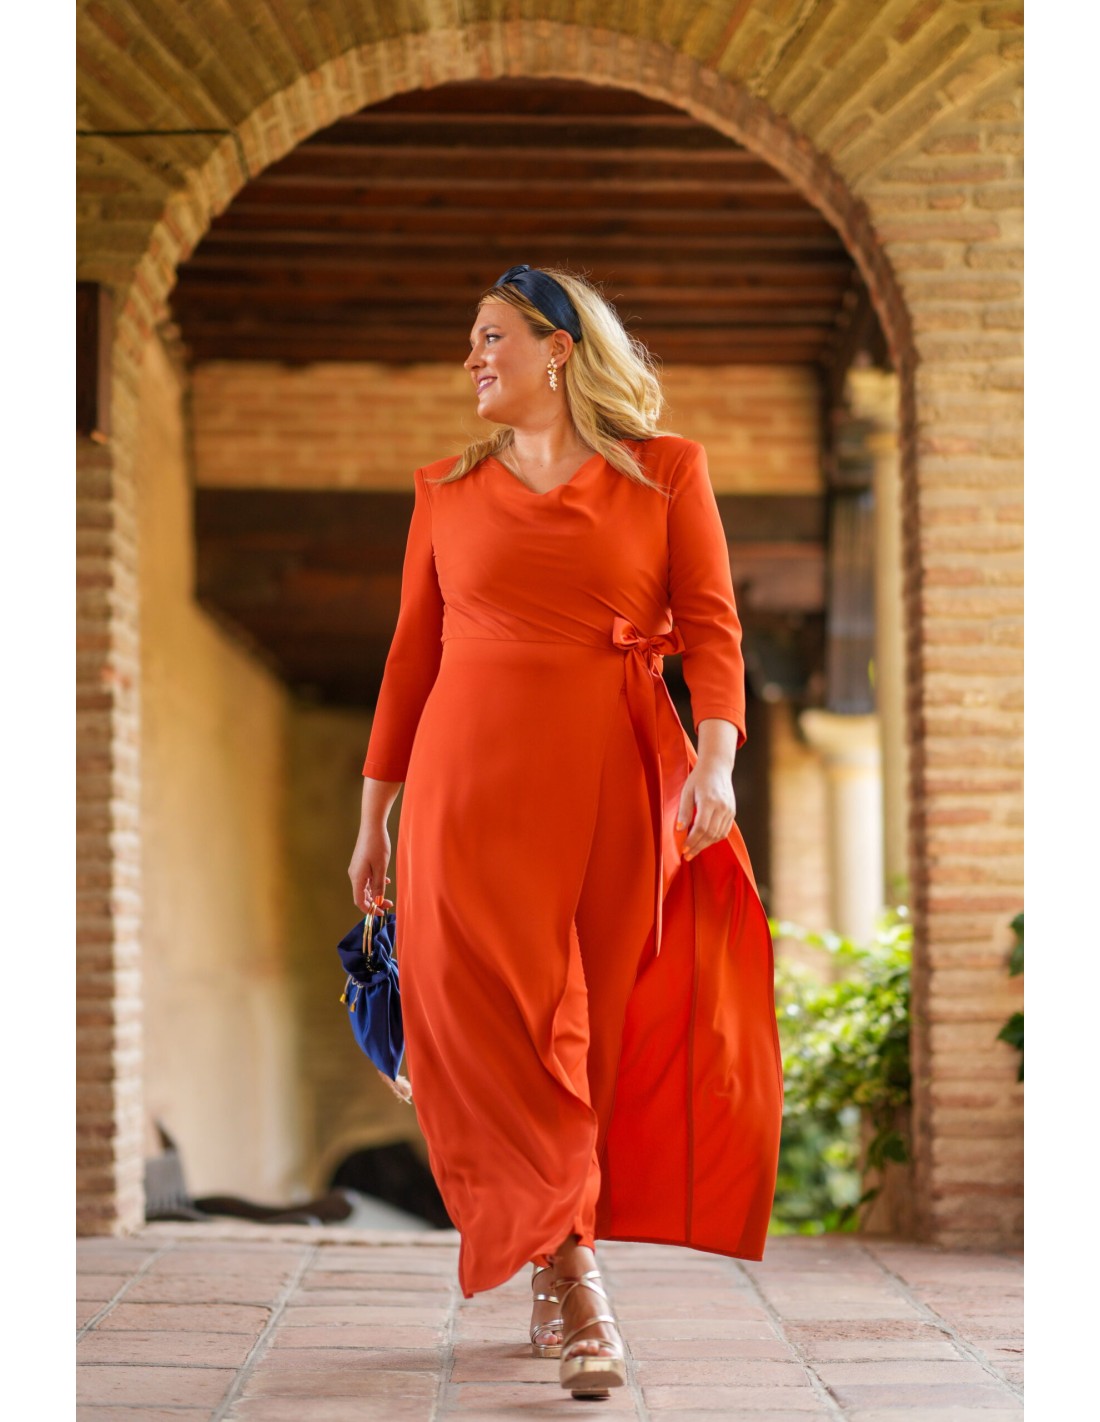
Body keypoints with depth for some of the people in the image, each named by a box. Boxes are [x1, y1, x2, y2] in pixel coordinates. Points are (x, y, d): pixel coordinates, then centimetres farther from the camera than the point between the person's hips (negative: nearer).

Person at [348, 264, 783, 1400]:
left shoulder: (665, 472, 7)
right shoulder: (447, 489, 13)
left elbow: (710, 626, 0)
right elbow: (412, 655, 14)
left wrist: (715, 759, -16)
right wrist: (374, 819, 13)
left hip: (616, 783, -1)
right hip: (472, 787, 1)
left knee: (606, 1034, -1)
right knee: (501, 1028, -6)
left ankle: (556, 1277, 12)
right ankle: (570, 1278, -4)